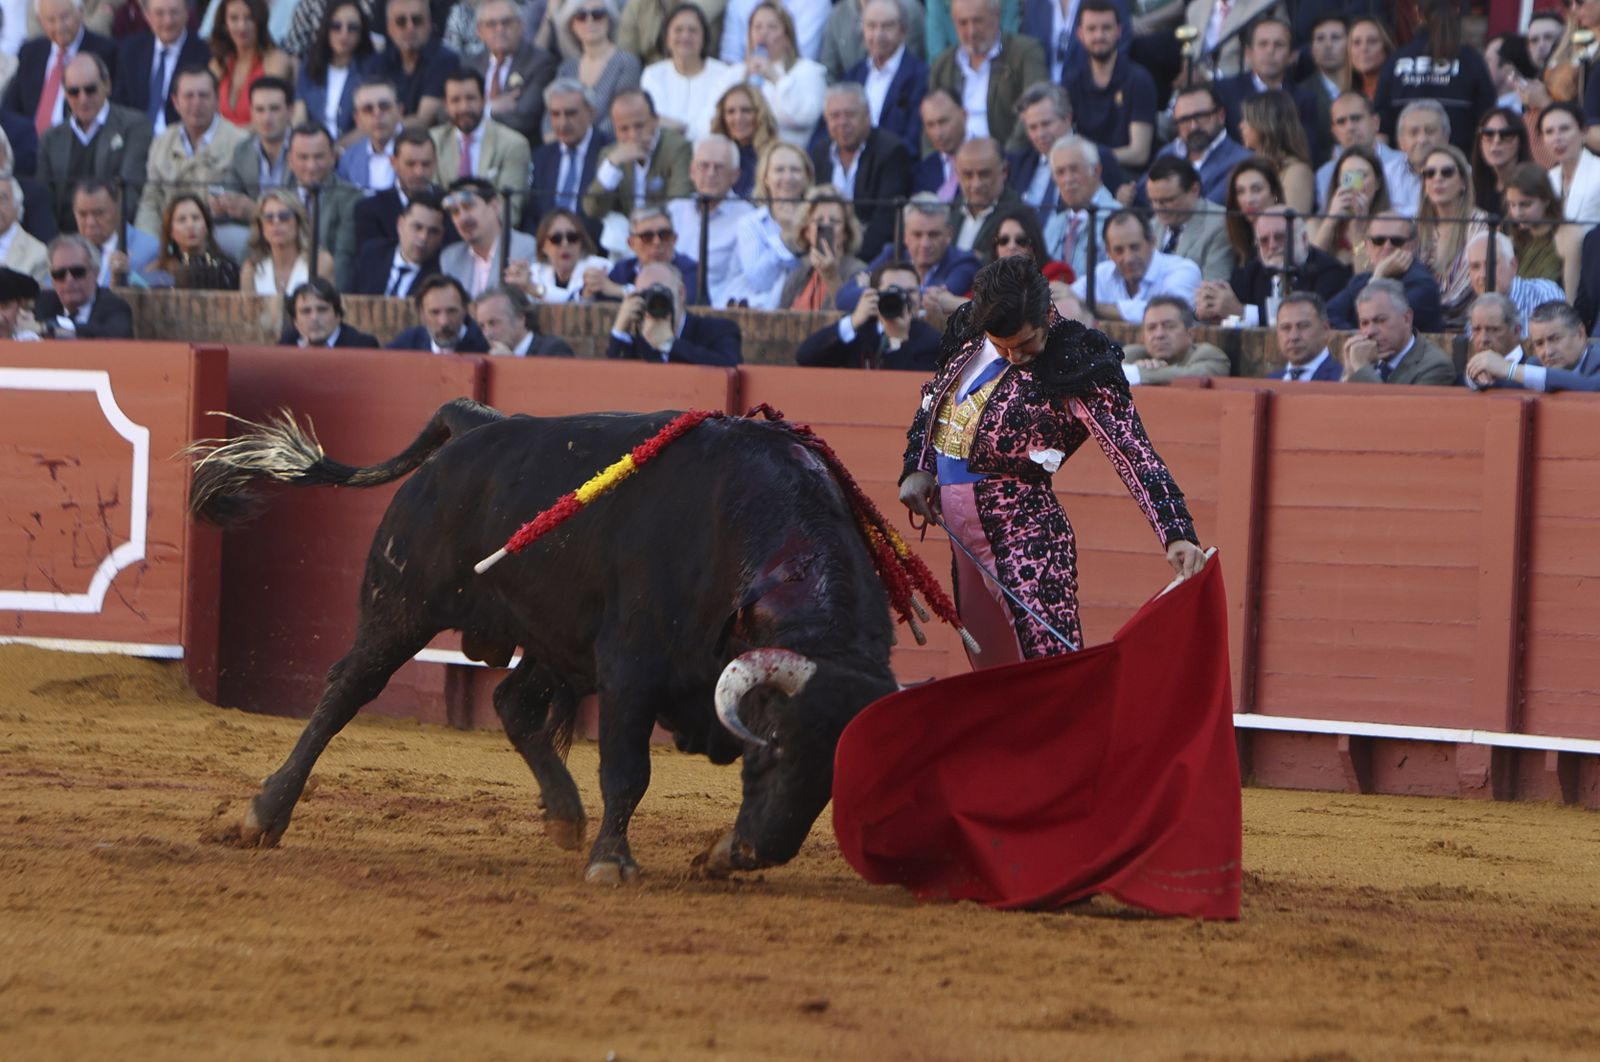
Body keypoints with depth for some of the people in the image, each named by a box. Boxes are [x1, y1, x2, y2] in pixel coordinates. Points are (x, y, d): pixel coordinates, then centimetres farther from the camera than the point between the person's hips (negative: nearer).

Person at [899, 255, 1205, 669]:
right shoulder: (967, 330, 3)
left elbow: (1133, 453, -22)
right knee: (991, 668, 10)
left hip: (1023, 534, -7)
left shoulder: (1075, 370, -16)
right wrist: (916, 467, 6)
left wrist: (1177, 535, -32)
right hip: (961, 534, 7)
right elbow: (933, 398, 20)